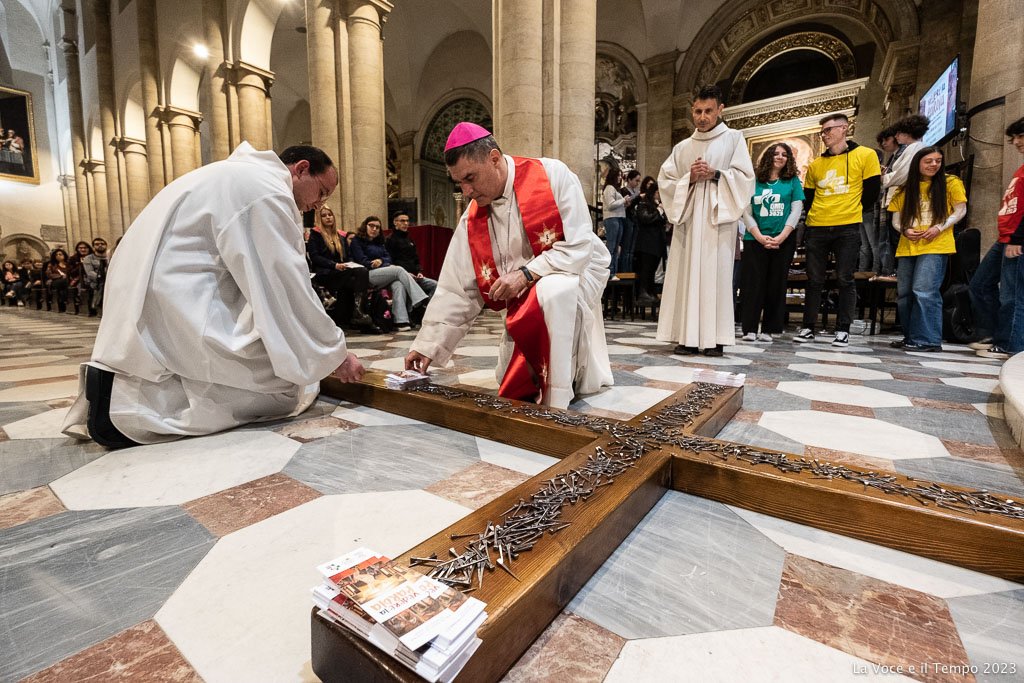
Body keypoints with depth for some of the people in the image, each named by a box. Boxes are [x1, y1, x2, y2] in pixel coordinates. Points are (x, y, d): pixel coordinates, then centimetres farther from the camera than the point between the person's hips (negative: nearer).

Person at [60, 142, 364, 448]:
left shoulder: (246, 177, 19)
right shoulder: (267, 190, -12)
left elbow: (261, 281, 19)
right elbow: (288, 288, -15)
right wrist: (335, 353, -4)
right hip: (175, 306, -10)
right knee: (288, 387, -11)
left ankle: (133, 385, 7)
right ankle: (135, 404, -14)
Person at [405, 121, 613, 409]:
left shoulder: (553, 175, -18)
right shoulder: (472, 220, -5)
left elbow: (579, 247, -21)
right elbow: (456, 289, -5)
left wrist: (526, 274, -28)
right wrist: (428, 345, -7)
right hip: (525, 299, 5)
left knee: (553, 291, -40)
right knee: (511, 382, 3)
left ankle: (554, 406, -26)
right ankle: (581, 367, 26)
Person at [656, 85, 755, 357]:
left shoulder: (733, 138, 11)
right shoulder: (683, 147, 18)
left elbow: (745, 177, 2)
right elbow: (664, 181, 9)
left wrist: (715, 175, -11)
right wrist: (689, 178, -7)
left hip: (717, 216, -2)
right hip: (688, 216, 3)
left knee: (716, 274, -7)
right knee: (686, 274, -4)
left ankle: (714, 338, -4)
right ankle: (688, 336, -2)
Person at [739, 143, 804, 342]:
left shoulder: (793, 181, 9)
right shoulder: (755, 182, 9)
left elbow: (796, 210, 1)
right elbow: (747, 212, 3)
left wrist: (781, 237, -12)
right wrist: (760, 237, -10)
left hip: (783, 241, 1)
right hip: (755, 240, 0)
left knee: (776, 285, 2)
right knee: (753, 284, -4)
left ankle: (769, 330, 7)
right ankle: (749, 329, 1)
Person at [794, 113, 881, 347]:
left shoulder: (865, 155, 5)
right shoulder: (816, 164, 14)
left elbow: (871, 192, 5)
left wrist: (850, 212, 10)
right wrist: (813, 217, 7)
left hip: (848, 228, -3)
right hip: (817, 228, 3)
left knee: (845, 279, -1)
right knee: (814, 279, 3)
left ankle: (843, 330, 4)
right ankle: (808, 327, 8)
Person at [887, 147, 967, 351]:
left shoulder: (950, 183, 5)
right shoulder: (906, 188, 12)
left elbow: (960, 211, 4)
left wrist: (939, 228, -11)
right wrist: (905, 230, -8)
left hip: (935, 246, -4)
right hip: (907, 247, 4)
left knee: (924, 291, -16)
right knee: (904, 294, 6)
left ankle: (928, 340, -9)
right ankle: (910, 337, 18)